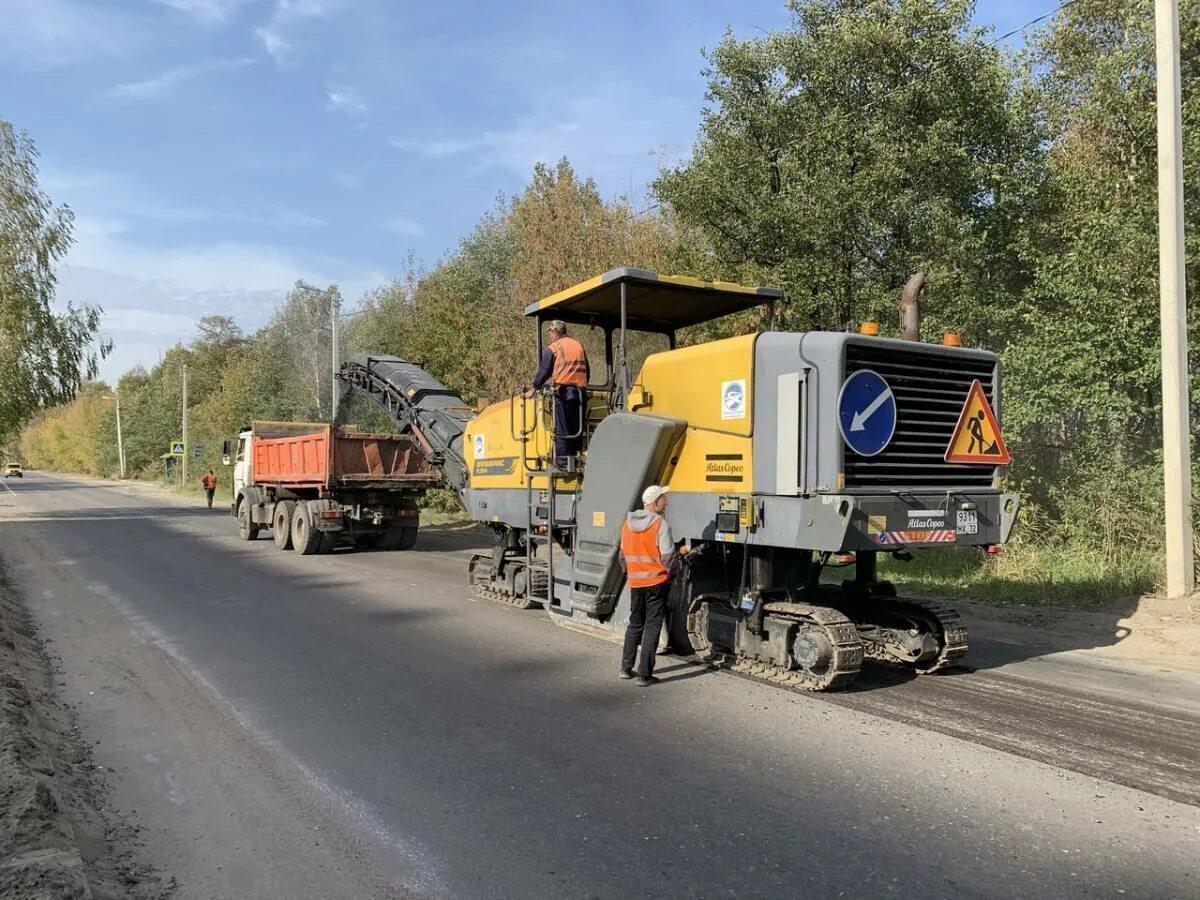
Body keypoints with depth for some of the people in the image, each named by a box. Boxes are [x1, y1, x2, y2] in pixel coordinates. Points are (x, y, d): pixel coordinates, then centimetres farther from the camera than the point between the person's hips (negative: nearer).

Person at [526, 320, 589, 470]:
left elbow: (544, 371, 1)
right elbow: (587, 372, 20)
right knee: (577, 429, 8)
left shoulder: (552, 349, 1)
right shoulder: (579, 346, 17)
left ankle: (562, 462, -5)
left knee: (562, 429, -3)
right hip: (581, 392, 5)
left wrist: (534, 389, 11)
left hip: (563, 391, -5)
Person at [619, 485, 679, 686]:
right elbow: (668, 556, -16)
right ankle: (644, 675, 3)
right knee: (652, 627, 2)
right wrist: (674, 570, 4)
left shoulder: (628, 524, 4)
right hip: (657, 582, -5)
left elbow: (623, 555, 11)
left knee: (635, 624, 20)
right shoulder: (660, 524, -15)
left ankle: (626, 668, 25)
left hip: (635, 583, 6)